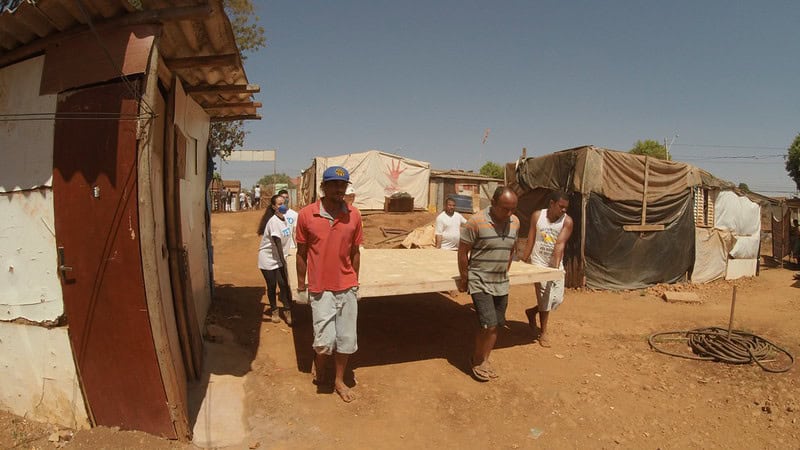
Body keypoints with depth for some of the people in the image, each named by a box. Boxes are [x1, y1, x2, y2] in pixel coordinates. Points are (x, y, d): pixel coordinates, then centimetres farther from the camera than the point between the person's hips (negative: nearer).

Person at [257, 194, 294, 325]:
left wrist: (284, 260, 6)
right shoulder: (273, 221, -21)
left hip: (279, 258, 5)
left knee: (284, 284, -5)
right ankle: (274, 311, 25)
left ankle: (287, 311, 5)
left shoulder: (284, 218, 1)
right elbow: (277, 243, -23)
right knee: (272, 286, 7)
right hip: (268, 259, -5)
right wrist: (284, 263, -22)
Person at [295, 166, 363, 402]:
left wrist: (355, 283, 10)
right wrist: (301, 286, 3)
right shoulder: (306, 215, -9)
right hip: (320, 289, -2)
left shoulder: (354, 215, -3)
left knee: (346, 338, 11)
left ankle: (339, 381, 32)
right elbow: (301, 253, 0)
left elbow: (355, 252, 6)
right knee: (325, 340, -1)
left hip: (347, 288, 3)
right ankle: (319, 370, 33)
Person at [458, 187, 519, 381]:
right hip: (480, 283, -6)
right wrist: (464, 278, -3)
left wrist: (505, 273, 16)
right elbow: (462, 252, -9)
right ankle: (476, 360, 14)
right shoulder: (476, 222, -17)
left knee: (494, 326, 11)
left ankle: (483, 360, 30)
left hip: (501, 284, 6)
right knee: (489, 326, -10)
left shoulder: (515, 222, 2)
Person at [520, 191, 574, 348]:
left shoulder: (567, 221, -9)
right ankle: (543, 332, 15)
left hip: (556, 264, 2)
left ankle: (532, 311, 31)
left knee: (557, 299, 3)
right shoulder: (537, 216, -7)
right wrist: (523, 262, 1)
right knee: (545, 297, -3)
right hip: (539, 262, -2)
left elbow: (560, 244, -19)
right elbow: (530, 241, -2)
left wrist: (556, 265, -30)